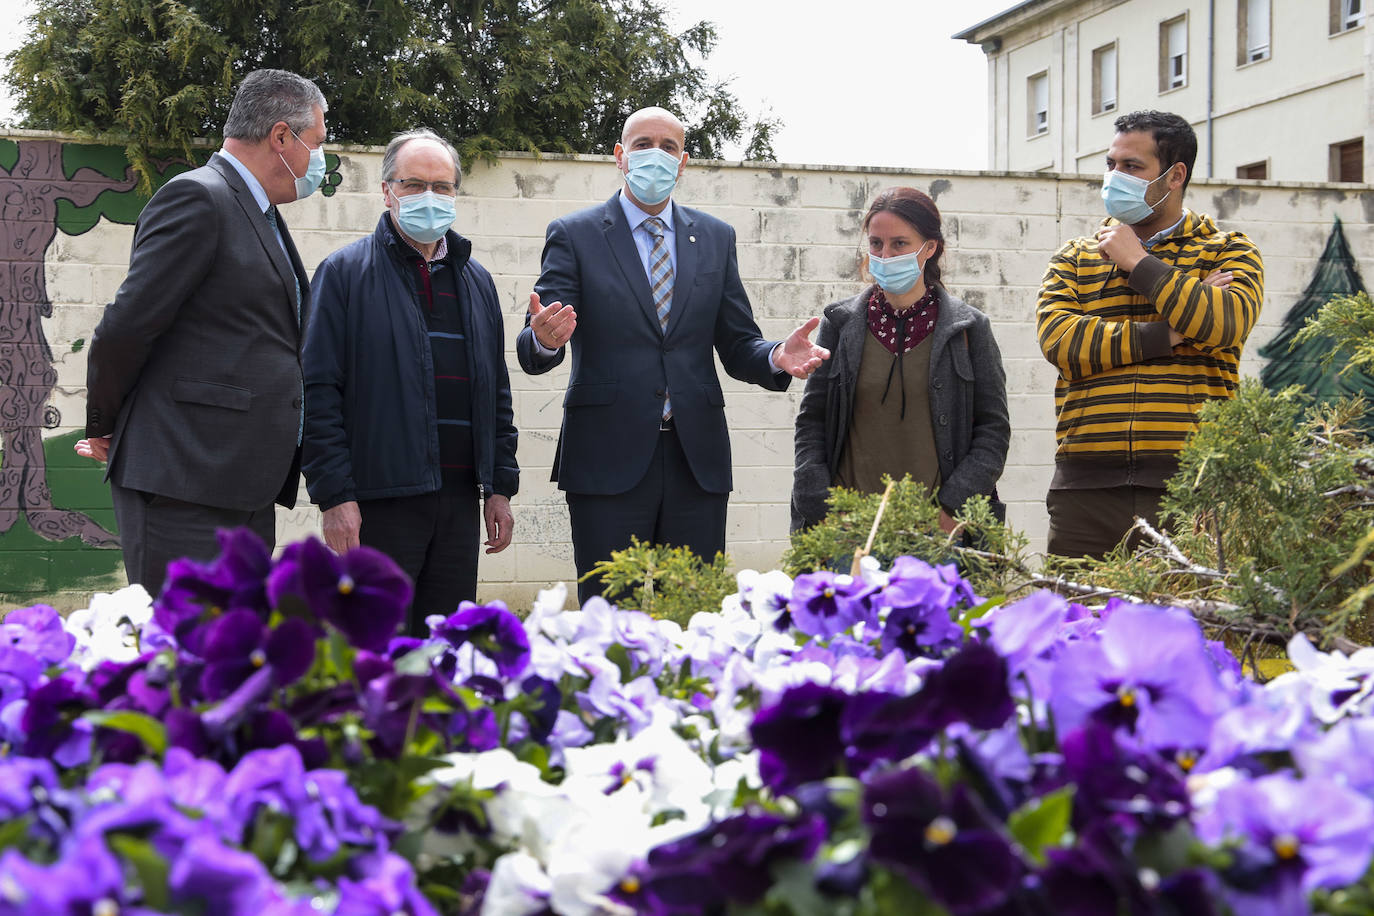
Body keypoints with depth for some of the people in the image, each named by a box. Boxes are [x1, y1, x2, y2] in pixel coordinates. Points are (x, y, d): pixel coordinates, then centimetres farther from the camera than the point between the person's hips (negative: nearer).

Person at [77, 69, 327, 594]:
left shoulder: (261, 216, 21)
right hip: (184, 480, -9)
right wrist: (105, 428, -1)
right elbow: (125, 327, -14)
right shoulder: (198, 198, -10)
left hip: (245, 490, 9)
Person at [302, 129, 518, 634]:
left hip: (459, 497, 5)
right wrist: (335, 496, -13)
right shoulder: (346, 271, 0)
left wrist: (501, 484, 12)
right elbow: (319, 392, -6)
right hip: (379, 498, -5)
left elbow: (497, 390, 20)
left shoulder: (475, 279, 17)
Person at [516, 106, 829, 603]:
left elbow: (738, 346, 12)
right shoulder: (574, 235, 4)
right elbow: (532, 350, -4)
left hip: (697, 461, 3)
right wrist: (545, 340, -29)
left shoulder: (716, 238, 14)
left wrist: (778, 357, -11)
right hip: (609, 460, -3)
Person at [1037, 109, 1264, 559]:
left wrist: (1138, 262, -2)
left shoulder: (1228, 252, 13)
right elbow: (1057, 338, -1)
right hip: (1086, 485, 2)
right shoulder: (1075, 259, 18)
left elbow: (1225, 323, -9)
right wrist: (1166, 336, -7)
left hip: (1187, 483, -2)